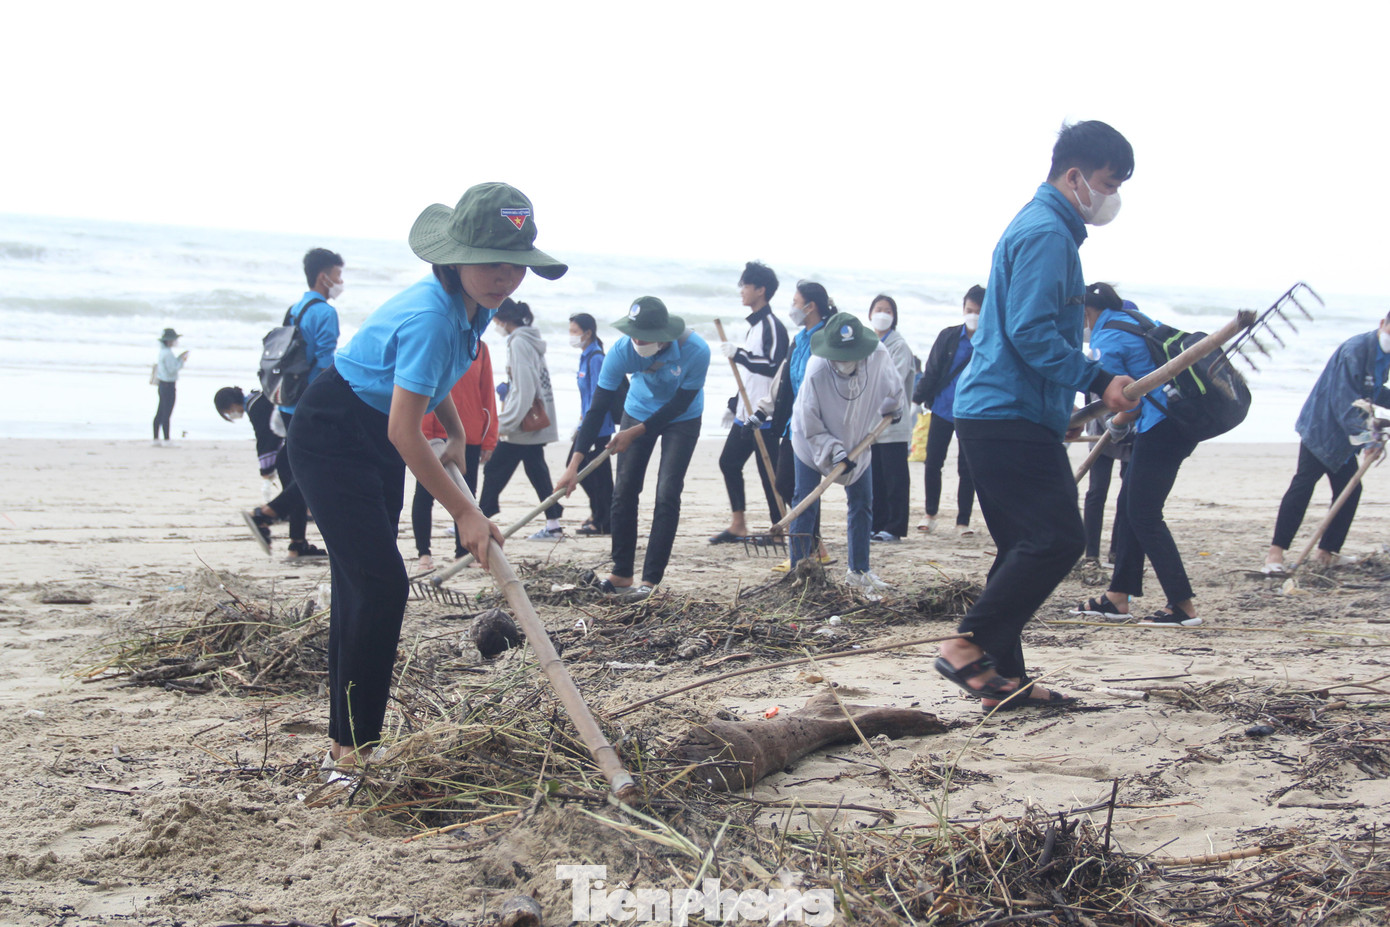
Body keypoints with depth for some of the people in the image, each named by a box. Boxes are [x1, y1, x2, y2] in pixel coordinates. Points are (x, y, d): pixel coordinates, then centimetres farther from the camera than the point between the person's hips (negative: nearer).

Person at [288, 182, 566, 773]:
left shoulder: (474, 309, -1)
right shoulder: (430, 316, -30)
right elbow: (403, 429, -30)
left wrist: (454, 432, 7)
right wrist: (464, 513, -26)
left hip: (378, 442, 9)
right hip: (331, 439, -9)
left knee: (364, 586, 11)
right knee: (380, 584, -17)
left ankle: (349, 741, 19)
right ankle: (349, 750, -10)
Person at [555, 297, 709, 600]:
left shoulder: (696, 351, -34)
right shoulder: (622, 350, -28)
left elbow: (679, 404, -22)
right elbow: (598, 406, -26)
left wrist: (635, 432, -19)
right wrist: (574, 464, -31)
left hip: (682, 419, -2)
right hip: (638, 412, 2)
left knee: (667, 495, -12)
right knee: (624, 491, -2)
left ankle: (651, 580, -8)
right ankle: (621, 575, 8)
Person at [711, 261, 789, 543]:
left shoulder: (772, 325, -13)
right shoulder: (754, 326, 17)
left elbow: (773, 367, -24)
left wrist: (738, 353, -21)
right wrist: (735, 404, 24)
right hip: (745, 414, 10)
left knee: (768, 471, -5)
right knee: (729, 461, 13)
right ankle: (737, 525, 20)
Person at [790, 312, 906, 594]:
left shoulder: (879, 357, -28)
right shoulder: (816, 372, -35)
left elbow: (895, 390, -3)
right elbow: (810, 425, -24)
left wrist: (894, 408, 10)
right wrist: (833, 451, -30)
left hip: (857, 443, 4)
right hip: (813, 441, -4)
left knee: (862, 504, 7)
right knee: (806, 505, -6)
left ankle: (858, 571, 19)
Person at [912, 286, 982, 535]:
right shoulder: (948, 336, 2)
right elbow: (931, 371, 4)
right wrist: (917, 397, -2)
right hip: (942, 410, 2)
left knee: (966, 468, 2)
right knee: (932, 463, 5)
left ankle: (963, 521, 12)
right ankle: (930, 514, 21)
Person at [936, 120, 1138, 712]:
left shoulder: (1043, 228, 22)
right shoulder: (1047, 232, -11)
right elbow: (1030, 332, -21)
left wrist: (1065, 410, 24)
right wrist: (1099, 381, -20)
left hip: (998, 415, 11)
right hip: (1011, 416, -11)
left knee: (1026, 547, 11)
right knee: (1057, 539, -11)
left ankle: (1001, 678, 14)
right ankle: (971, 645, -8)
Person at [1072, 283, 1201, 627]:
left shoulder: (1107, 338, -10)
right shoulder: (1135, 318, 18)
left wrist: (1118, 424, 11)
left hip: (1161, 427, -10)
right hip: (1178, 421, 10)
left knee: (1144, 515, -5)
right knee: (1129, 507, 15)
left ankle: (1184, 607, -6)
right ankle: (1118, 597, 20)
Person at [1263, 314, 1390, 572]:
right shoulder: (1354, 351, -21)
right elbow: (1345, 400, -26)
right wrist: (1364, 436, -33)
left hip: (1344, 434, 9)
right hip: (1321, 427, -9)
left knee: (1349, 491, 6)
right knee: (1303, 485, -13)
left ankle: (1327, 552, 14)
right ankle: (1276, 551, -14)